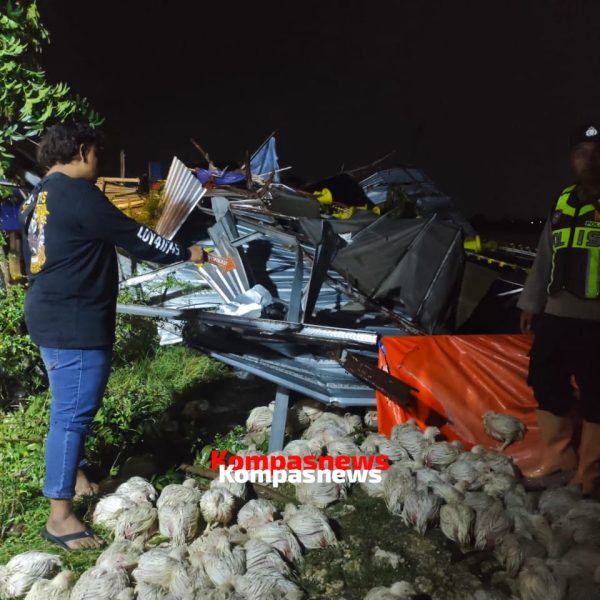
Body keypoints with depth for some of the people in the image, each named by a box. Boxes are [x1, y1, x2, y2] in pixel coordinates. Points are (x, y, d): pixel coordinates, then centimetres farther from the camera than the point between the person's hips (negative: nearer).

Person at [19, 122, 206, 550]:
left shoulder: (40, 196, 14)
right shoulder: (77, 193, -17)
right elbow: (133, 236, -14)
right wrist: (186, 253, -3)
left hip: (51, 316, 11)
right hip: (74, 322, -11)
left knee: (70, 408, 22)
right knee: (73, 413, -5)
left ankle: (75, 476, 38)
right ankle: (60, 516, 2)